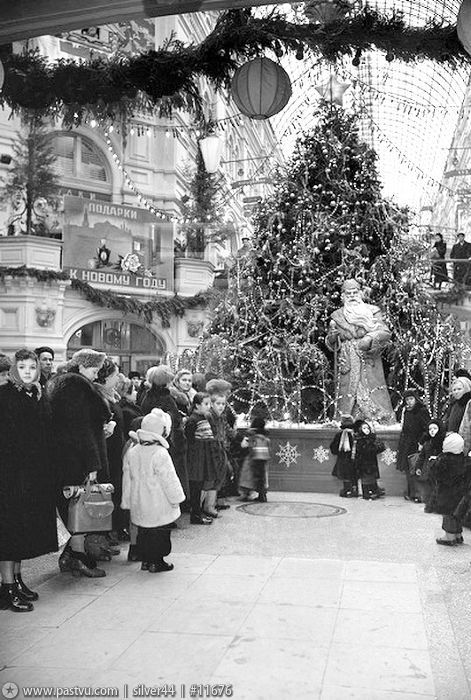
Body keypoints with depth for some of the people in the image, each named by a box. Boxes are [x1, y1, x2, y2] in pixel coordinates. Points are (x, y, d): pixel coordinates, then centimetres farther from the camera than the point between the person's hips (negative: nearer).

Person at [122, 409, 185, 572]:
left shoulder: (131, 453, 1)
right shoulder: (160, 454, -19)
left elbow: (127, 480, 8)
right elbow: (169, 480, -15)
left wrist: (127, 501, 18)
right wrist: (176, 498, -3)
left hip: (139, 506, 6)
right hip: (159, 507, -6)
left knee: (143, 533, 17)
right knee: (160, 534, 7)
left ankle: (145, 560, 24)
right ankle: (156, 562, 13)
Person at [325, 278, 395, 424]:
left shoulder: (372, 311, 7)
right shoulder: (337, 316, 11)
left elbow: (386, 332, -2)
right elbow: (331, 345, 13)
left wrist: (370, 339, -19)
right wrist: (332, 337, -10)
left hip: (369, 363, -1)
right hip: (348, 365, 1)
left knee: (374, 396, -7)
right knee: (348, 397, -4)